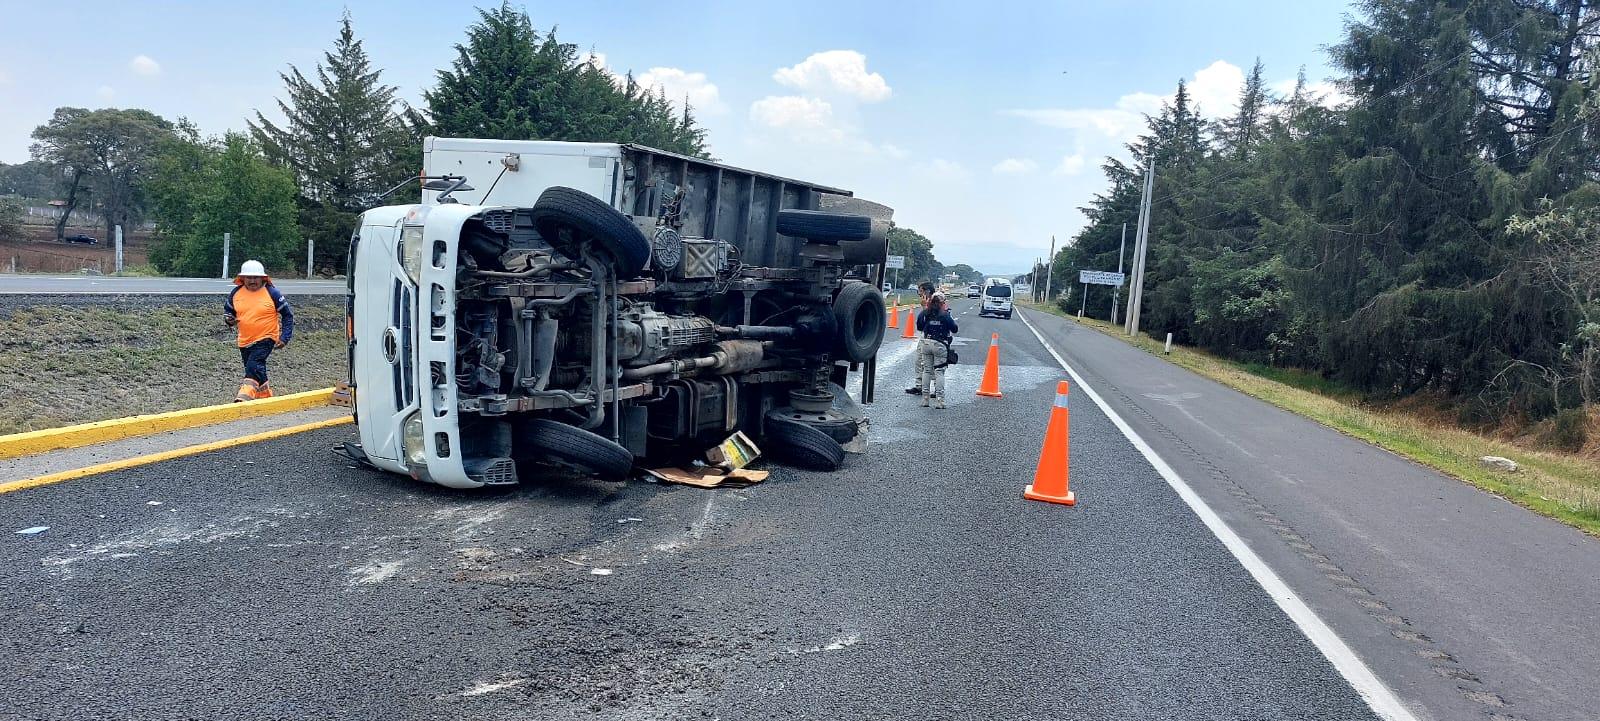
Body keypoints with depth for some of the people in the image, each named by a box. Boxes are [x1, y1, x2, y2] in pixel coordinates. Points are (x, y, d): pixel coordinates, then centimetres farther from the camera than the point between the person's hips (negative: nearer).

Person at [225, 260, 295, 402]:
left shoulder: (272, 293, -10)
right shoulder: (236, 293, 1)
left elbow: (288, 315, -4)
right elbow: (227, 310, 17)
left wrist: (284, 337, -11)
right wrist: (229, 319, -8)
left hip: (266, 338, -5)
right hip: (244, 341, 5)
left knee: (254, 365, -25)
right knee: (257, 371, 16)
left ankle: (245, 395, -35)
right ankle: (266, 397, 34)